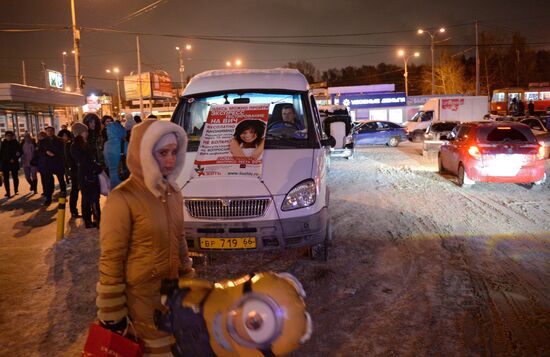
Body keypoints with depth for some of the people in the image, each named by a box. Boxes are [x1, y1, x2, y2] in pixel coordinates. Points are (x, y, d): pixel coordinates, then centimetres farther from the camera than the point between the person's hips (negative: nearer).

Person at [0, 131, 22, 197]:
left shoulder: (16, 143, -1)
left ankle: (16, 190, 21)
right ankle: (8, 192, 2)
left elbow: (20, 152, -4)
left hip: (14, 163, -2)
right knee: (6, 178, -2)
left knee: (15, 177, 5)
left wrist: (15, 159, -13)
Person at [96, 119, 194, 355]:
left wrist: (187, 278, 15)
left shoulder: (173, 192, 1)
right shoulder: (123, 198, -21)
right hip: (142, 295, -6)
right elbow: (111, 260, -16)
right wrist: (112, 312, -11)